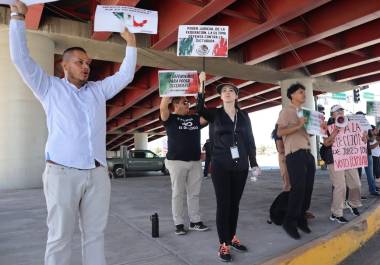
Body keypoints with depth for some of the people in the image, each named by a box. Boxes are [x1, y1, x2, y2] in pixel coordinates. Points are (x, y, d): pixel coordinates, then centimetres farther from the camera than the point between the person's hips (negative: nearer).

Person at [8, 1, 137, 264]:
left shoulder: (98, 90, 17)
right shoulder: (50, 88, 8)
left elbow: (125, 75, 21)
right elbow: (21, 59, 2)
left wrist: (131, 43, 18)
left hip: (98, 174, 4)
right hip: (62, 173, -3)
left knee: (95, 235, 9)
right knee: (60, 237, 2)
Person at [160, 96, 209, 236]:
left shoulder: (195, 118, 13)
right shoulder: (170, 118, 0)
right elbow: (163, 106, -17)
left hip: (195, 162, 5)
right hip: (177, 162, -4)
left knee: (194, 193, 10)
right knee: (178, 194, 2)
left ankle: (195, 221, 19)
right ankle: (179, 223, 10)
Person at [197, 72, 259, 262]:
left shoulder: (244, 116, 9)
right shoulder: (214, 114, 1)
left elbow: (250, 141, 10)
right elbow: (200, 109, -21)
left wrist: (254, 163, 7)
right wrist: (201, 85, -28)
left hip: (240, 166, 3)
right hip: (220, 166, -3)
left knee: (235, 203, 12)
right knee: (223, 203, -1)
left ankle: (232, 237, 27)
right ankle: (223, 244, 9)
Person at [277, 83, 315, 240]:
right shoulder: (286, 111, -2)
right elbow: (280, 132, -13)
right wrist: (298, 125, -21)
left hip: (307, 153, 8)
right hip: (295, 154, -8)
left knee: (308, 188, 7)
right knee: (298, 188, -9)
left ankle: (301, 219, 19)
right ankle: (289, 222, 2)